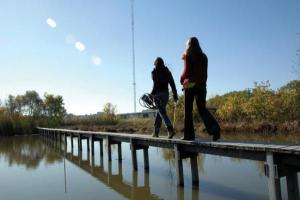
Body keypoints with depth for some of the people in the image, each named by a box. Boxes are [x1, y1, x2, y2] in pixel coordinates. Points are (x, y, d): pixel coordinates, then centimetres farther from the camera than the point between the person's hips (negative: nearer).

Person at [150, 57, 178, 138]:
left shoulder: (155, 72, -2)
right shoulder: (167, 72, 13)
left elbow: (155, 84, -13)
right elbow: (172, 83, 8)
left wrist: (152, 94, -10)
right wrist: (175, 94, 10)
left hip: (158, 94, -5)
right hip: (166, 93, 6)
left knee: (162, 112, -9)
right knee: (160, 112, 14)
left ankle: (171, 129, -26)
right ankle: (156, 132, 19)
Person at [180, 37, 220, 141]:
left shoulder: (188, 55, -3)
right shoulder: (203, 56, 12)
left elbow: (186, 71, -8)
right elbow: (205, 73, 13)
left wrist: (181, 80, 8)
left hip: (190, 84, -5)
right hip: (201, 85, 5)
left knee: (188, 110, 3)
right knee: (202, 109, 5)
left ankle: (189, 134, 5)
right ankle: (215, 129, -14)